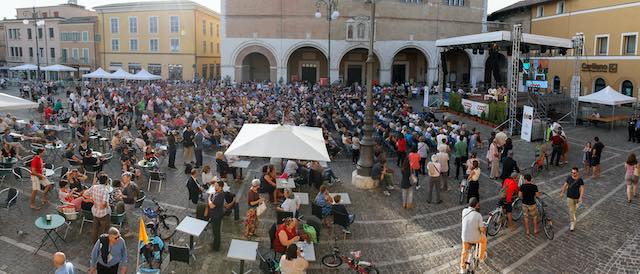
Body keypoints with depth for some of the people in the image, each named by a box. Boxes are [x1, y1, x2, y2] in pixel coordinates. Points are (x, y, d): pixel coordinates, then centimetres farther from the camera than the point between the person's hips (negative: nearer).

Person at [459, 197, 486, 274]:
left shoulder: (464, 211, -11)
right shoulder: (478, 215, -24)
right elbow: (482, 229, -17)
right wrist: (485, 229, 7)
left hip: (465, 237, 3)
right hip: (475, 238, -3)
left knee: (464, 252, 27)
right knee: (484, 239, 32)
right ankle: (482, 256, 49)